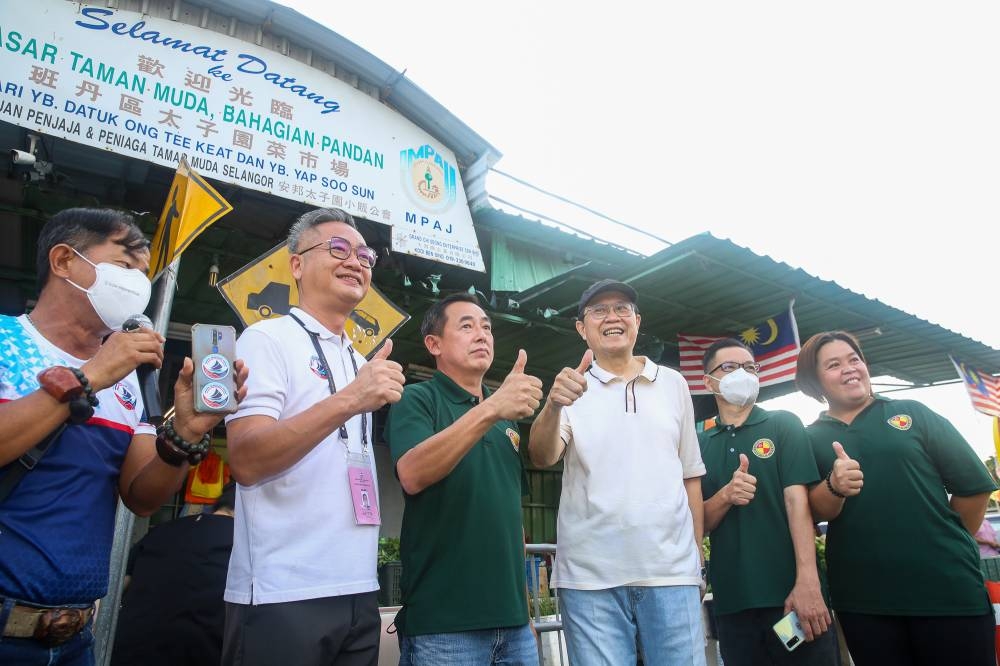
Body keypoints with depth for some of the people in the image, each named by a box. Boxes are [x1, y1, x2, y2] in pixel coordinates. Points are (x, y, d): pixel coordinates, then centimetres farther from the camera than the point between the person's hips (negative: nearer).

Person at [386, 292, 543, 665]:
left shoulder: (506, 419, 13)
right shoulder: (417, 400, -5)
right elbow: (412, 475, -24)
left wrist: (525, 603, 15)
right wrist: (489, 409, -34)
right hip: (442, 623, -5)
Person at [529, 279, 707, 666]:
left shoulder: (673, 384, 10)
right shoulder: (572, 387, 2)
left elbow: (690, 474, 14)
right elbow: (541, 457, -13)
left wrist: (697, 553, 12)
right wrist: (553, 406, -32)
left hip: (672, 570, 2)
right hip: (591, 575, -2)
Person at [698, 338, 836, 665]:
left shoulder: (784, 424, 2)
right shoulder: (699, 443, 7)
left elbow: (797, 498, -10)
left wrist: (807, 582, -20)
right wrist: (726, 496, -16)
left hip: (791, 590, -2)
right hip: (731, 600, 2)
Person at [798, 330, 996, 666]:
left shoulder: (912, 413, 5)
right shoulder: (811, 439, 5)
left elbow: (974, 486, 7)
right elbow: (816, 512, -4)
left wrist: (951, 547, 10)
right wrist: (834, 487, -25)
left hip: (948, 587, 0)